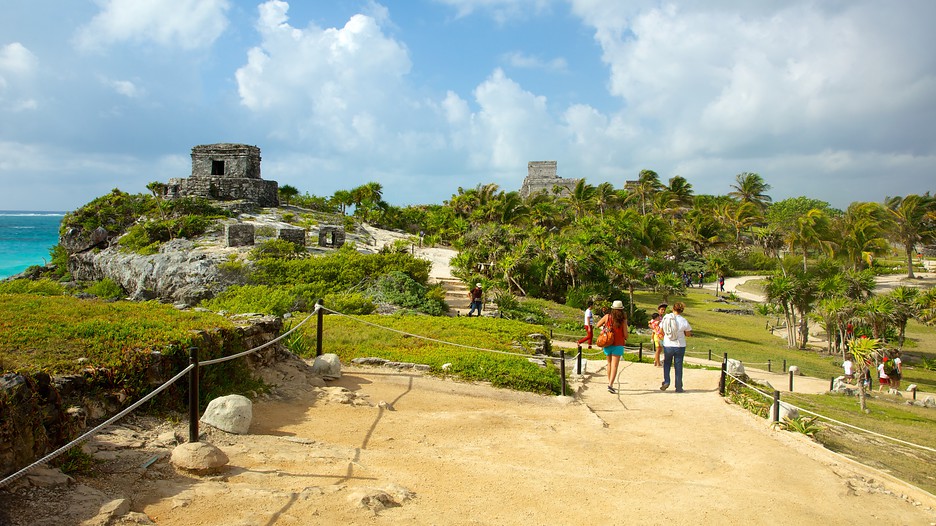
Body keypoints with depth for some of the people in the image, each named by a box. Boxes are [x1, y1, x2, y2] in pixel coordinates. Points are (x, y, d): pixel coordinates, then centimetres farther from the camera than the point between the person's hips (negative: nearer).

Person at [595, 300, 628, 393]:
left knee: (609, 364, 20)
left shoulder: (607, 316, -3)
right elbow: (625, 334, -6)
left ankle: (610, 383, 28)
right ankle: (610, 385, -16)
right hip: (618, 345, -3)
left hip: (607, 344, 3)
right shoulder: (623, 320, -8)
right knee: (614, 366, -4)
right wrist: (625, 340, 15)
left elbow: (597, 325, 5)